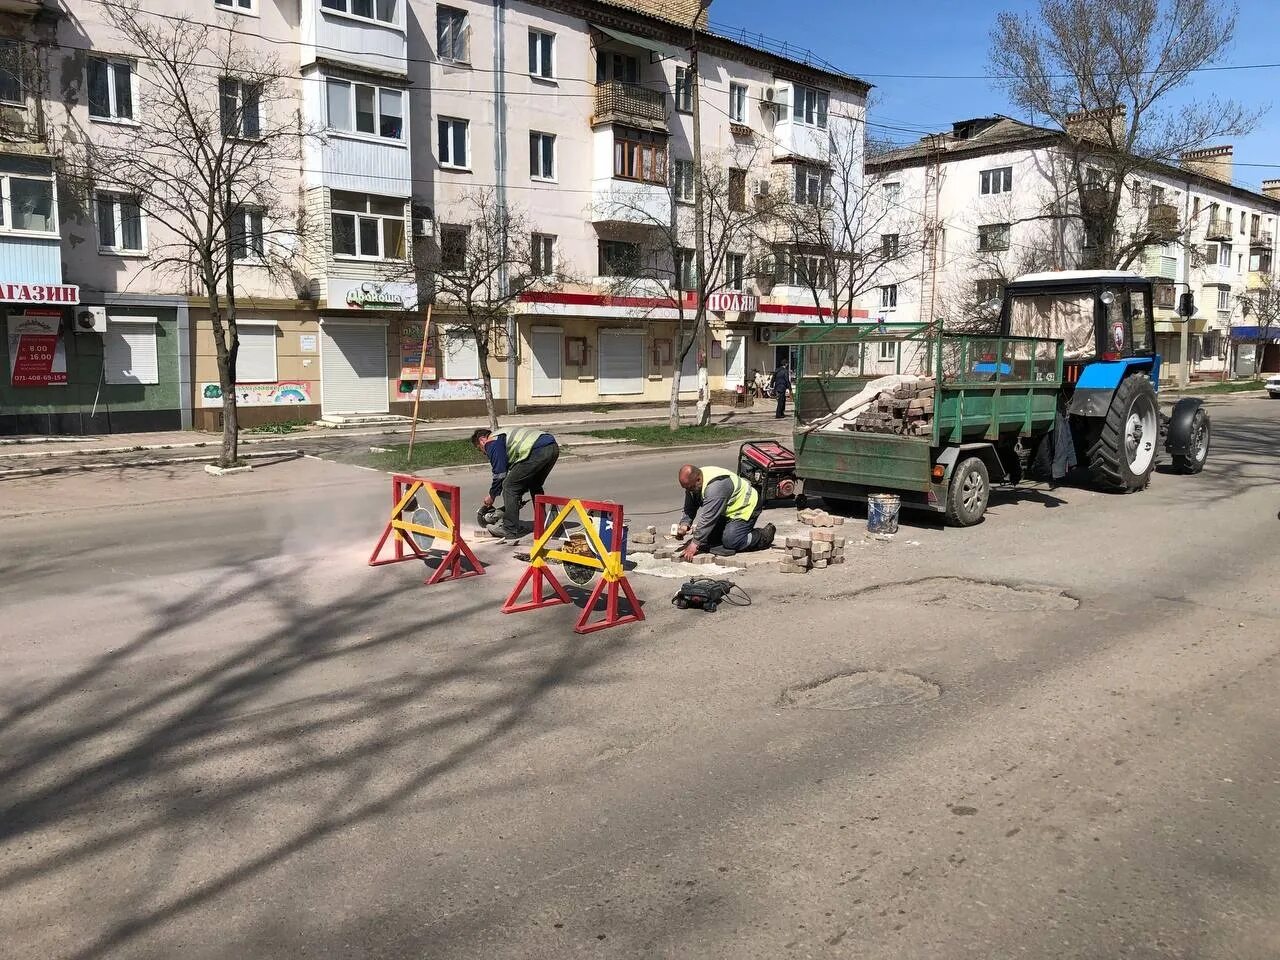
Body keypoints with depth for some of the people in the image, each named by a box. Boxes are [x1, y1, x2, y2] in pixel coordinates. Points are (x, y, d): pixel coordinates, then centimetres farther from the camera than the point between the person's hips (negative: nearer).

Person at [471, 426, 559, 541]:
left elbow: (500, 473, 4)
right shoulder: (505, 435, 36)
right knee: (535, 486, 29)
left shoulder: (492, 443, 7)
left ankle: (511, 530, 3)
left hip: (538, 452, -10)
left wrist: (491, 496, 17)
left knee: (509, 486, 2)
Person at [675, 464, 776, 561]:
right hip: (728, 511, 9)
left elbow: (708, 517, -37)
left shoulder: (715, 485, -36)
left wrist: (695, 543, -35)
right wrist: (684, 524, -19)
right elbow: (689, 509, 1)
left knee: (730, 542, -20)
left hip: (746, 507, -9)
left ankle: (764, 536, 0)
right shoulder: (692, 484, -8)